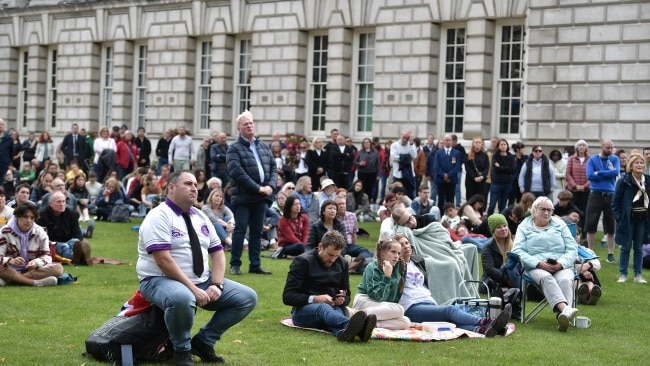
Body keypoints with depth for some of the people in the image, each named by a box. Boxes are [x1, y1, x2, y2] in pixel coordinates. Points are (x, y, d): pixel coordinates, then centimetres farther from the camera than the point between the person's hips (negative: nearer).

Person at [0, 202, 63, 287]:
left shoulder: (40, 232, 4)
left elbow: (46, 256, 0)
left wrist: (36, 262, -24)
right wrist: (11, 261, -35)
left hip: (32, 270, 3)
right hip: (11, 271, -3)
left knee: (58, 268, -24)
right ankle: (36, 282, -38)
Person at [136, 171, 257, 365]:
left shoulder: (200, 217, 11)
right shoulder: (159, 217, -13)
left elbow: (218, 253, 9)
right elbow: (163, 260, -22)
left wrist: (216, 285, -9)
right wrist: (193, 289, -25)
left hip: (202, 281, 8)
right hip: (161, 281, -8)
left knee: (248, 298, -3)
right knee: (182, 298, -43)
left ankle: (203, 342, 7)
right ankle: (182, 349, -13)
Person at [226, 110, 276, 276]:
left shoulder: (264, 147, 16)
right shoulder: (234, 148, -5)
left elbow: (273, 168, 15)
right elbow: (237, 172, -15)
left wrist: (270, 186, -4)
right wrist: (258, 188, -17)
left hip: (262, 196, 6)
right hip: (243, 197, -6)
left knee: (257, 231, 9)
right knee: (240, 230, -4)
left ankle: (255, 265, 14)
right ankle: (235, 265, 3)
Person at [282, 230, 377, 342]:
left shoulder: (342, 263, 15)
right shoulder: (302, 261, -1)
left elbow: (347, 296, 22)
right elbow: (287, 296, -7)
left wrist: (343, 300, -4)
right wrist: (315, 299, -21)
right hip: (303, 310, -4)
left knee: (339, 311, -34)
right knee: (324, 308, -39)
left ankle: (342, 331, -73)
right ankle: (348, 324, -75)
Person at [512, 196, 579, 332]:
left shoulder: (560, 224, 23)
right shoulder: (524, 227, 17)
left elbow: (572, 249, 13)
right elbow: (518, 251, 1)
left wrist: (561, 263, -9)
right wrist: (539, 263, -14)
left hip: (561, 267, 2)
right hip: (535, 268, -2)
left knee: (565, 280, -34)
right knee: (546, 278, -37)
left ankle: (562, 317, -56)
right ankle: (565, 309, -61)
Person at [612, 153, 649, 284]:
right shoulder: (624, 182, -8)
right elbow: (615, 201, -5)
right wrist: (619, 217, -10)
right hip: (628, 219, -3)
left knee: (639, 248, 9)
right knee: (625, 247, 4)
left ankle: (638, 275, 15)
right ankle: (623, 274, 11)